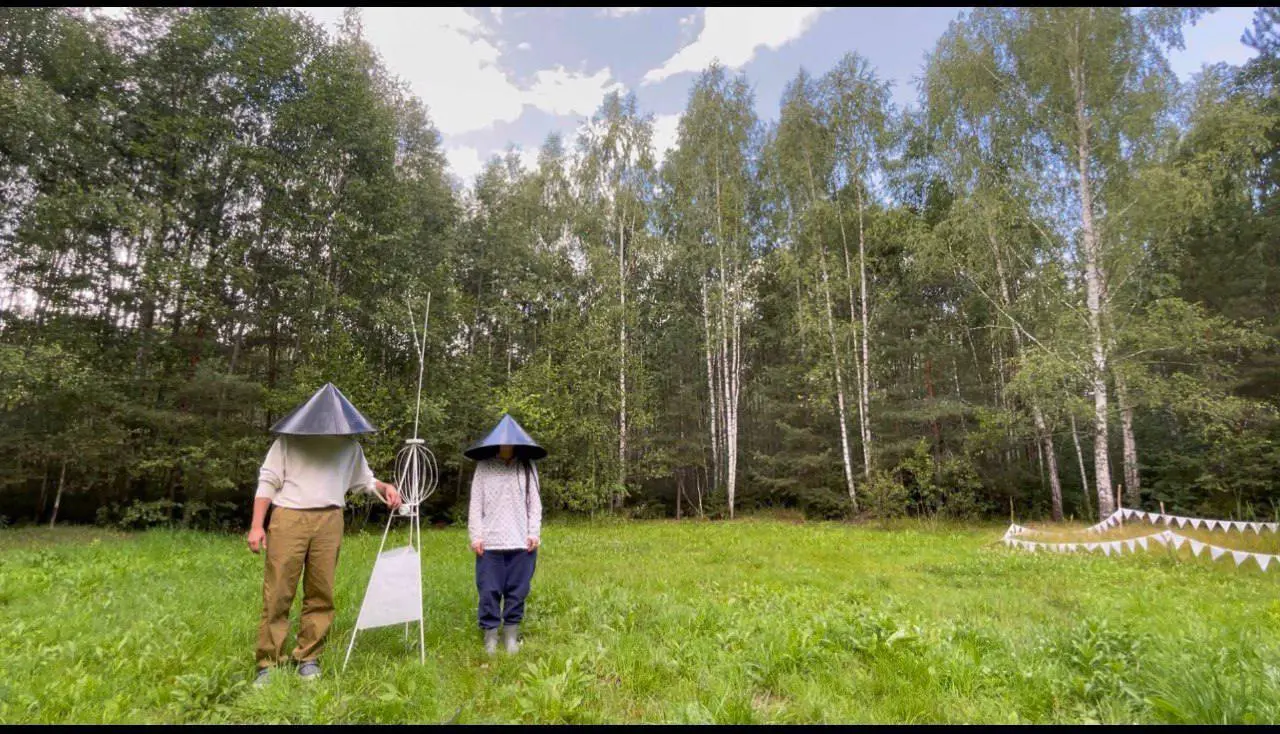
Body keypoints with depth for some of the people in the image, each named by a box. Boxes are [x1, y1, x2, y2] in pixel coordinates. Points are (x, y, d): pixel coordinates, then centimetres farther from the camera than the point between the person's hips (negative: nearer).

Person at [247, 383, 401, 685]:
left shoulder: (349, 445, 11)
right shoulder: (288, 439, 2)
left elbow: (364, 480, 23)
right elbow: (268, 481, 2)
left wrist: (384, 487, 3)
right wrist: (256, 525, -4)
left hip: (328, 523, 3)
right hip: (288, 520, -2)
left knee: (321, 594, 5)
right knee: (277, 594, -1)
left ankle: (308, 658, 18)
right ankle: (268, 663, 11)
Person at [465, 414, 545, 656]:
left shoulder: (528, 468, 7)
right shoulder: (483, 467, 4)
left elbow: (535, 503, 7)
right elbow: (475, 504, 3)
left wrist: (534, 533, -1)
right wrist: (475, 536, -3)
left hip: (521, 542, 1)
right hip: (489, 543, -1)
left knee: (517, 590, 7)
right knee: (489, 591, 2)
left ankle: (511, 636, 21)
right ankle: (490, 638, 14)